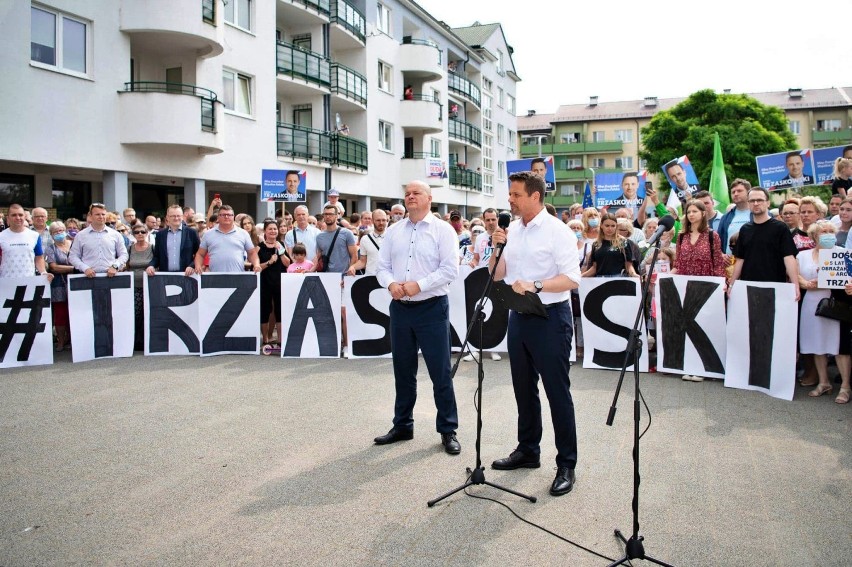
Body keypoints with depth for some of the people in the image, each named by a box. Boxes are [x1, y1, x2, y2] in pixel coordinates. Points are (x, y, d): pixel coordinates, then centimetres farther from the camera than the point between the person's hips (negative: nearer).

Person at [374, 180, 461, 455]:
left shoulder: (443, 230, -3)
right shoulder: (393, 231, 11)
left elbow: (450, 269, -11)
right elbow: (382, 266, 9)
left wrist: (419, 284, -19)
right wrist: (391, 283, -12)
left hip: (432, 308, -5)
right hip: (400, 308, 5)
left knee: (440, 371, 0)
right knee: (403, 371, 14)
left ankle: (448, 430, 12)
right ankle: (402, 425, 27)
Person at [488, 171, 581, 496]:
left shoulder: (557, 231, -11)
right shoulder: (512, 230, 9)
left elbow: (572, 279, -18)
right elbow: (498, 275, 10)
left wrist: (535, 286, -28)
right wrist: (498, 247, -5)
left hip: (550, 317, -7)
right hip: (519, 315, 7)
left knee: (557, 391, 0)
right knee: (523, 388, 17)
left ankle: (566, 465, 12)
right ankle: (527, 451, 33)